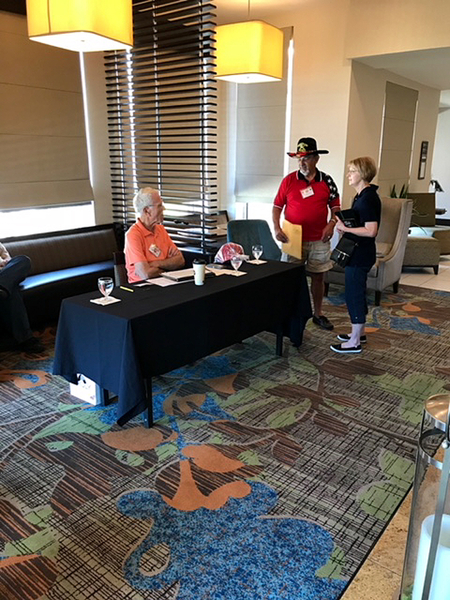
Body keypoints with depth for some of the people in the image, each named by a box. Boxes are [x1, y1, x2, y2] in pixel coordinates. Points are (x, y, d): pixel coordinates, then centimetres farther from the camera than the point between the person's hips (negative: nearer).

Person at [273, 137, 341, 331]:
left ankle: (318, 314, 27)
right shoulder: (289, 180, -2)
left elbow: (335, 206, 9)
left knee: (318, 277, 11)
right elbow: (277, 206, 2)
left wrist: (331, 223, -9)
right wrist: (276, 228, -12)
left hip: (319, 240, 2)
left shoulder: (326, 181, 2)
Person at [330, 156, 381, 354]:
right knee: (357, 293, 18)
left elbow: (371, 230, -25)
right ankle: (359, 332, 32)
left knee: (354, 294, -3)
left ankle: (354, 342, 7)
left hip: (360, 255, -10)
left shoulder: (368, 198, -19)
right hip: (357, 253, 10)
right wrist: (345, 225, 5)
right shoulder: (363, 195, 11)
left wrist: (346, 228, -19)